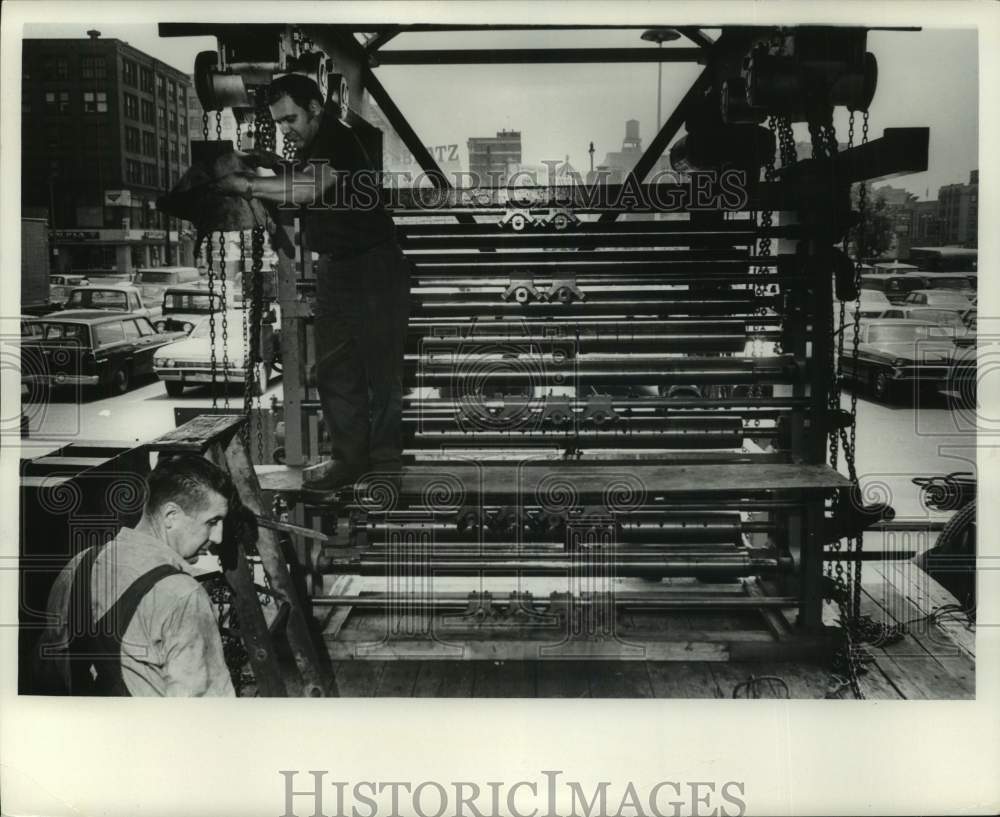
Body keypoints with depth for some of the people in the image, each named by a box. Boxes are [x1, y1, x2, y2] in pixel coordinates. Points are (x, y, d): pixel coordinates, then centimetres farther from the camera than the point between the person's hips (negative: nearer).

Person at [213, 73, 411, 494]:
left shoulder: (339, 140, -15)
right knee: (334, 371, 7)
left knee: (381, 370, -4)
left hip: (375, 268, -9)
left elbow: (308, 189, -31)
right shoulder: (307, 152, 16)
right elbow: (291, 200, 16)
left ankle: (386, 462, 2)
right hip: (334, 270, 9)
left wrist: (247, 185, -25)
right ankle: (350, 457, 13)